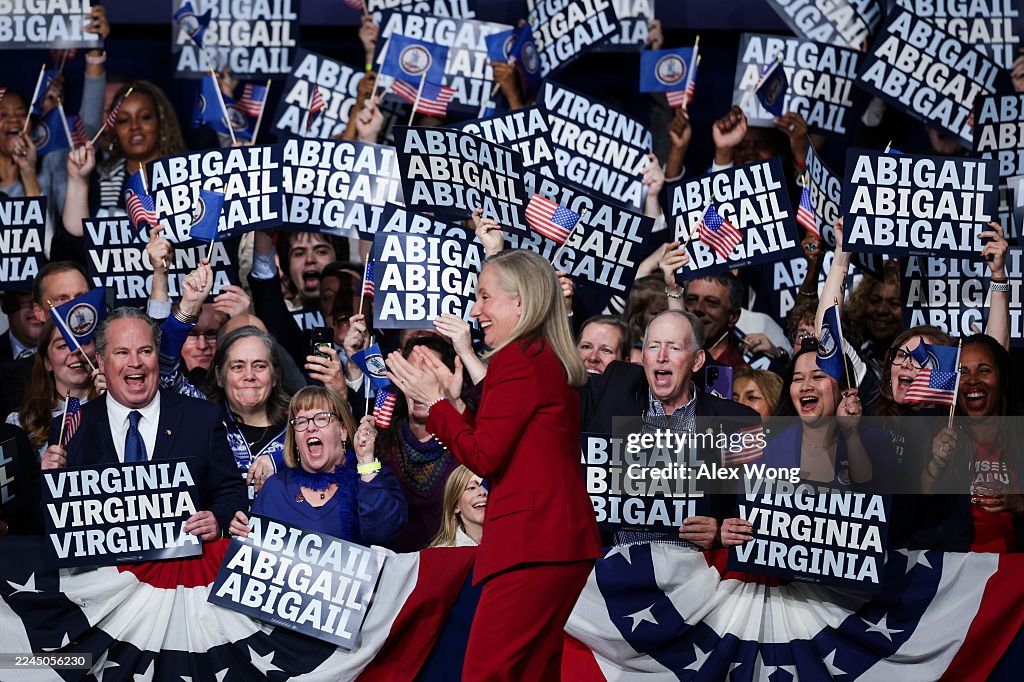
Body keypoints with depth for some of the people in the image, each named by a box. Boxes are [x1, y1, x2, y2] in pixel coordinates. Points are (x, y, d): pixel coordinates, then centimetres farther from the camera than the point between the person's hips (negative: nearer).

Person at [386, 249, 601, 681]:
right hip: (567, 545, 11)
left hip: (530, 544, -11)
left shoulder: (517, 360, -10)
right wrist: (454, 399, 16)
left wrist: (433, 401, -2)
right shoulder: (552, 361, 20)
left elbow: (484, 457, -12)